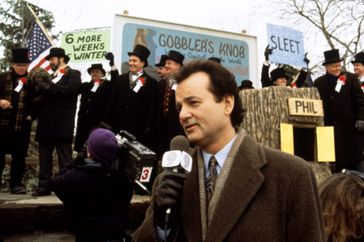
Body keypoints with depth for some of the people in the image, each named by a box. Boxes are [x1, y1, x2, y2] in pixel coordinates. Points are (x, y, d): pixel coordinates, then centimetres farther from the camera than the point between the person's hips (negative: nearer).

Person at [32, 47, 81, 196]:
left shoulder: (73, 74, 2)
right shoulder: (51, 77, 24)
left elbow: (70, 89, -16)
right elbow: (45, 94, 18)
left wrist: (50, 88, -18)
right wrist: (40, 88, -1)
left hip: (62, 124, -7)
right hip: (47, 123, 7)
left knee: (64, 157, -4)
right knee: (44, 157, 8)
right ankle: (43, 187, 14)